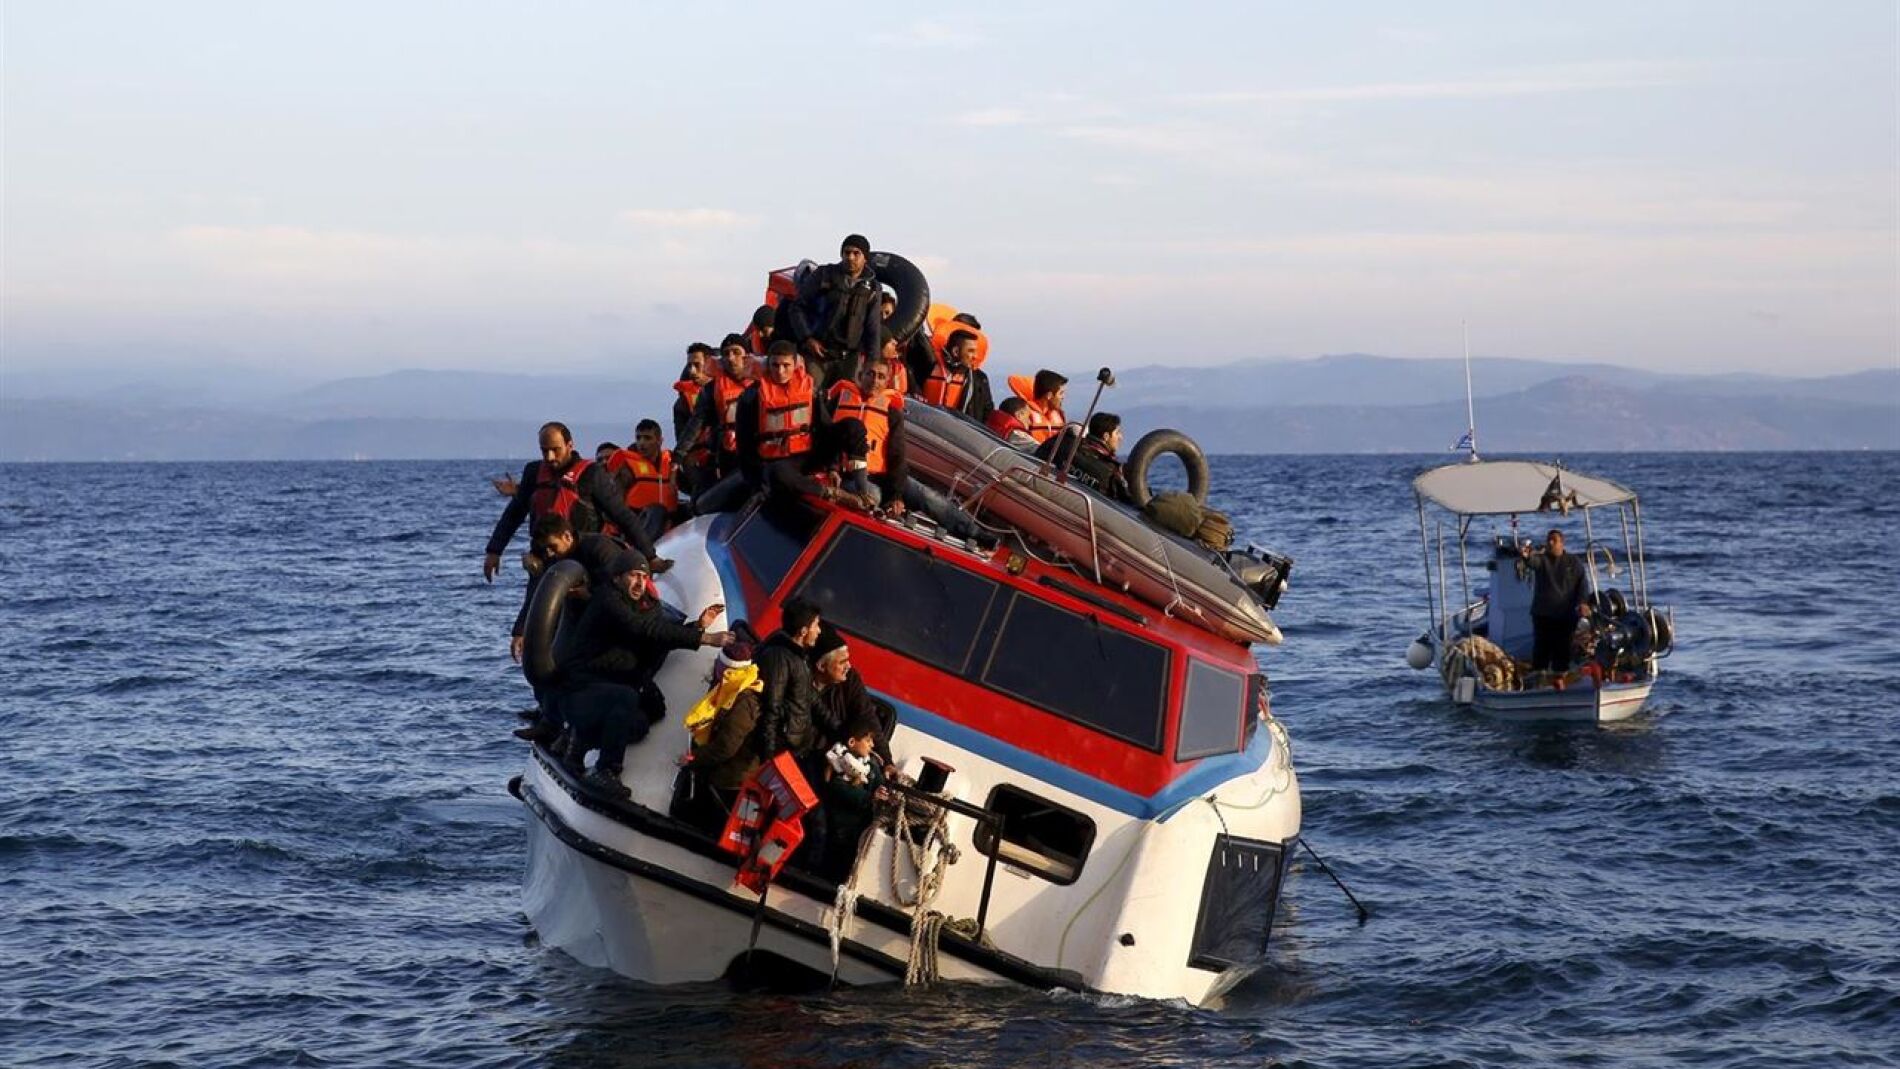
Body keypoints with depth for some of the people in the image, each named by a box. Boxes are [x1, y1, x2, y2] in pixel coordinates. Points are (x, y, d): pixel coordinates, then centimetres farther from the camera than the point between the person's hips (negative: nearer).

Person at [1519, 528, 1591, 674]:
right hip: (1542, 615, 0)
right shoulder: (1541, 559, 2)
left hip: (1566, 616, 1)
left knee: (1563, 652, 4)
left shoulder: (1574, 563, 7)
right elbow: (1532, 562, -21)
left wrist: (1583, 602, -14)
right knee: (1541, 651, -2)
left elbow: (1583, 583, 4)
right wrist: (1526, 556, -46)